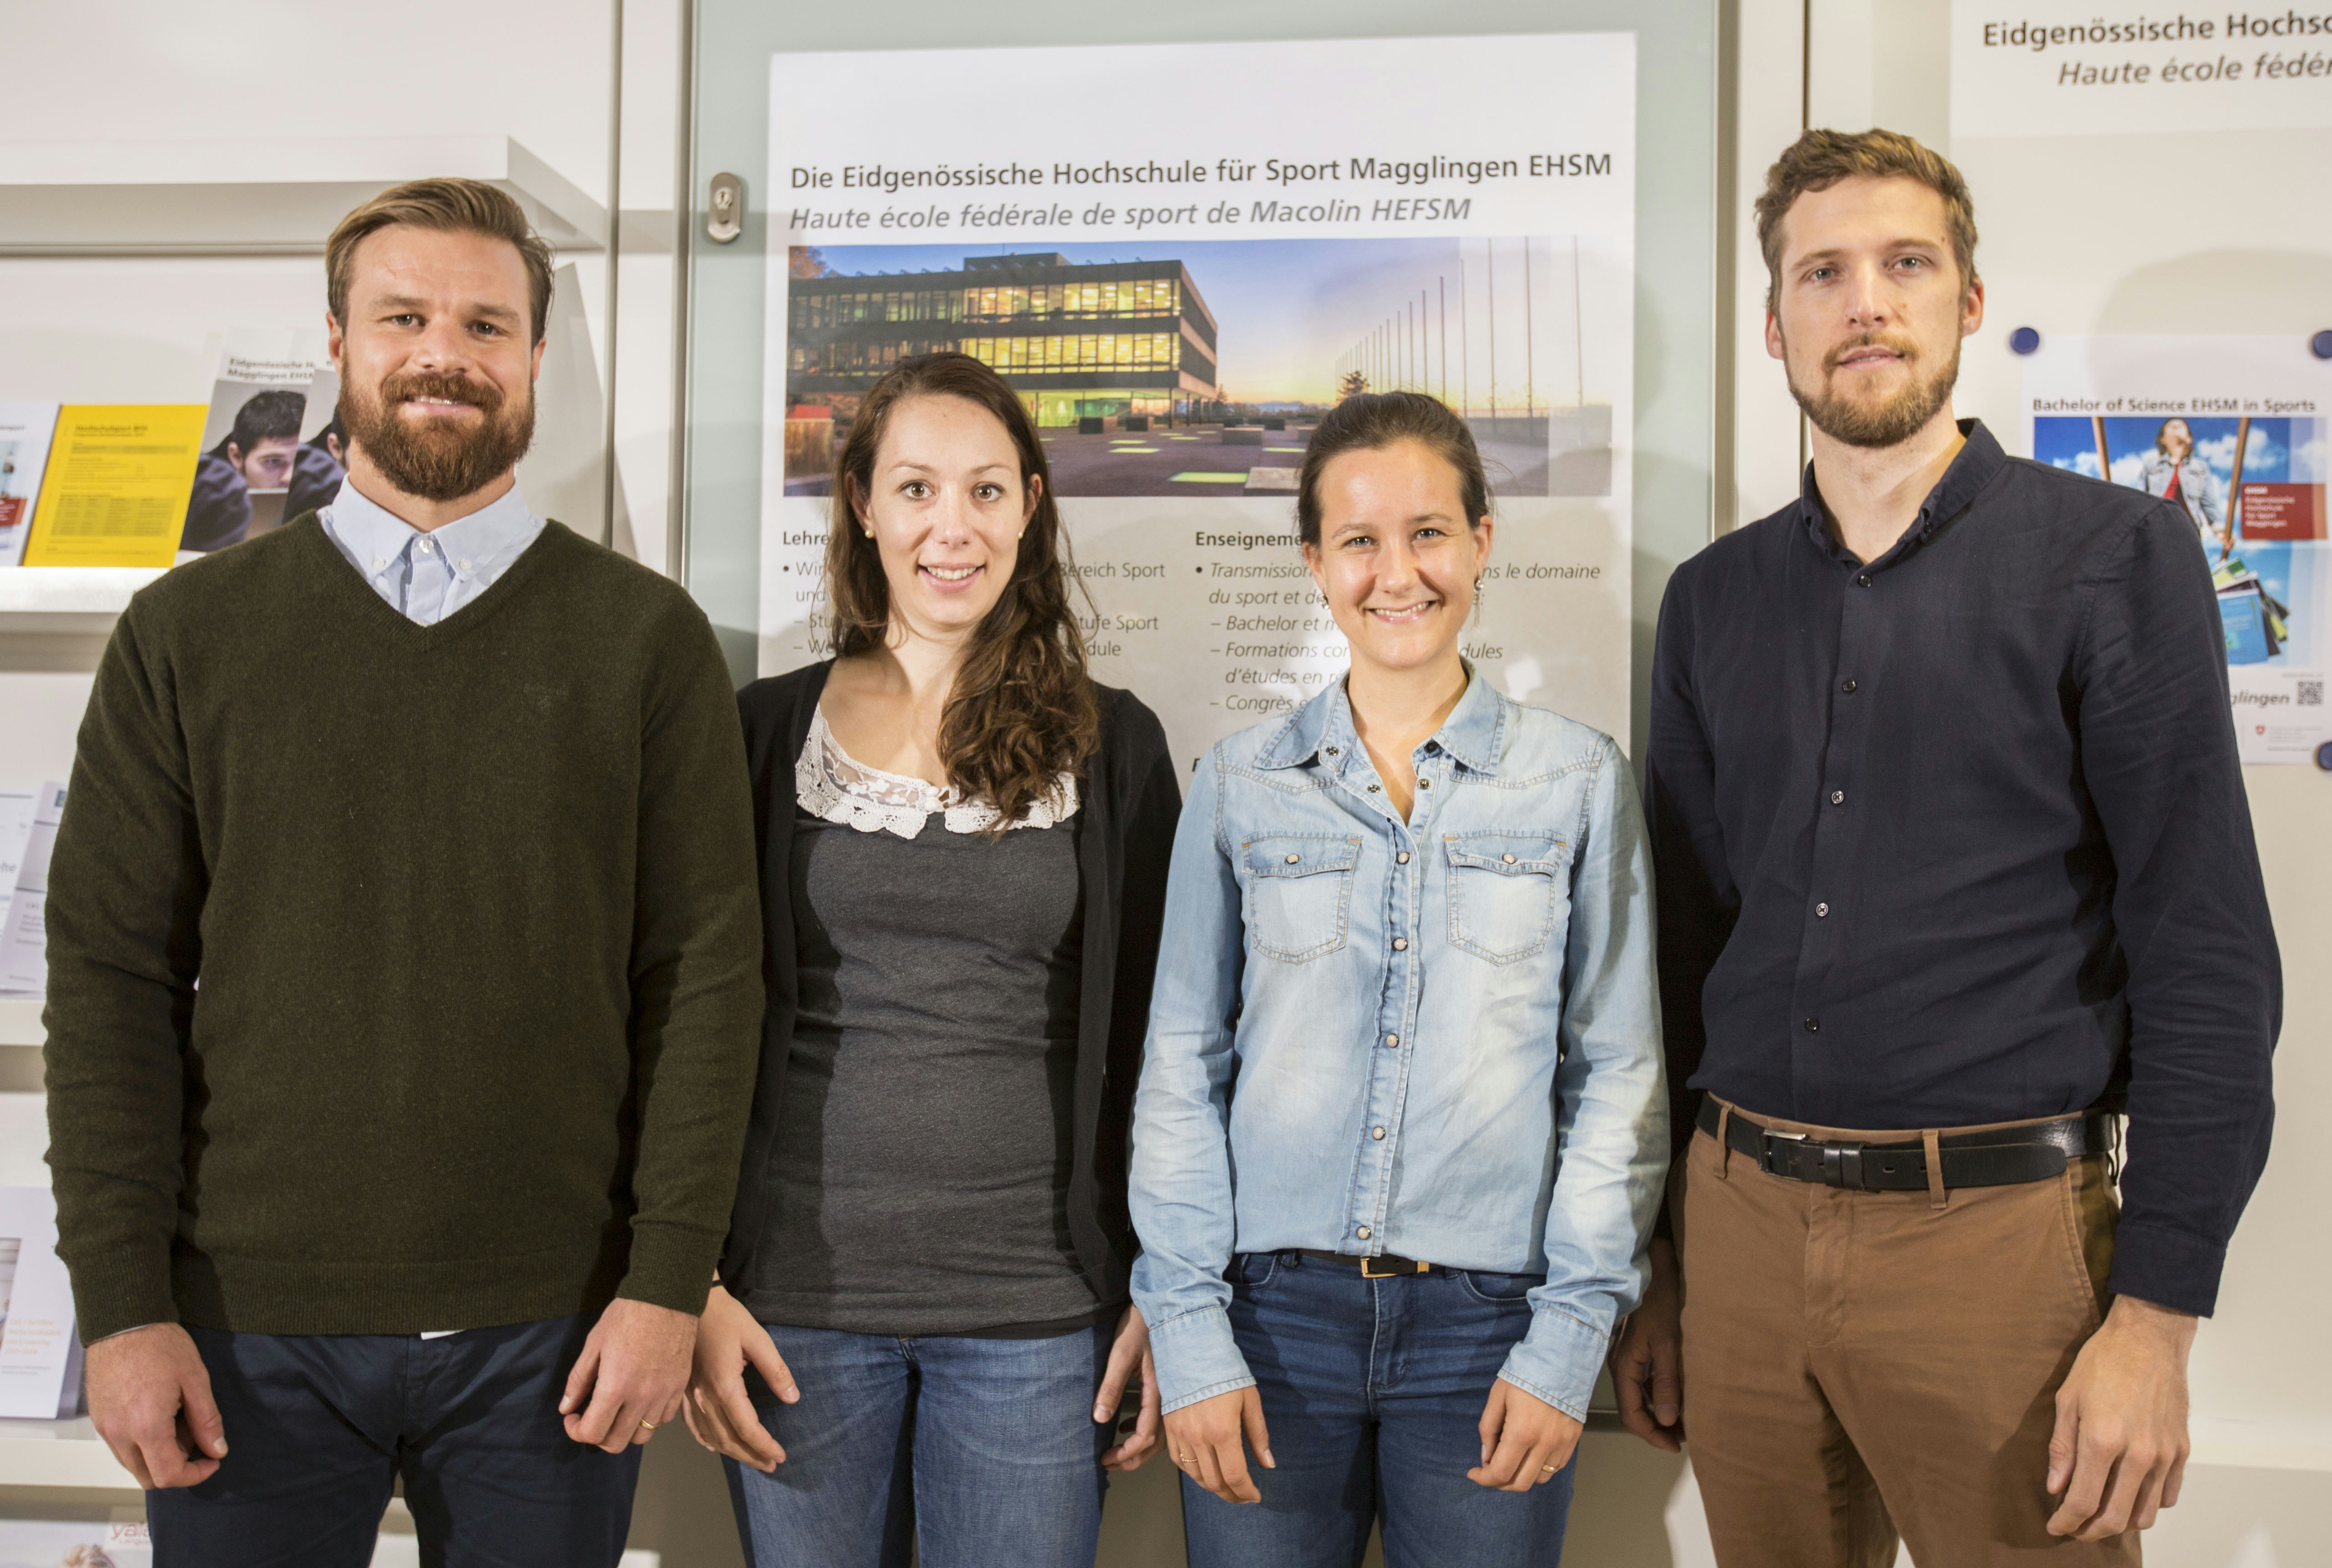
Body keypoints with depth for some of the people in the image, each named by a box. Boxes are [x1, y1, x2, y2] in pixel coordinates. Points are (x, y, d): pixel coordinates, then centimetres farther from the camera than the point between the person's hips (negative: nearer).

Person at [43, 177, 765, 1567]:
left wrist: (670, 1281, -8)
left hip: (548, 1330, 0)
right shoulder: (188, 633, 4)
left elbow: (705, 969, -2)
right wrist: (123, 1302, -4)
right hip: (247, 1325, 1)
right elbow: (111, 976, 1)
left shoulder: (647, 636, 1)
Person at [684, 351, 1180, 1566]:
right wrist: (694, 1285, 0)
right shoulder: (767, 730, 4)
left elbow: (1153, 1043, 6)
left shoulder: (1112, 746, 3)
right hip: (798, 1296, 1)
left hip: (1037, 1313, 0)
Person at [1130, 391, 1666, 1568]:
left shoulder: (1580, 781, 3)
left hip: (1489, 1324, 0)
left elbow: (1618, 1074, 4)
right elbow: (1182, 1067, 6)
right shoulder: (1240, 785, 5)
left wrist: (1570, 1336, -3)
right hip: (1271, 1313, 1)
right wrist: (1189, 1333, -1)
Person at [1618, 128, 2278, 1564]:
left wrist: (2158, 1312, -13)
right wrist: (1653, 1268, 11)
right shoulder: (1715, 599, 9)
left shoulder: (2113, 555, -3)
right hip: (1743, 1227, 4)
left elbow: (2208, 949, -7)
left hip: (1998, 1230, -4)